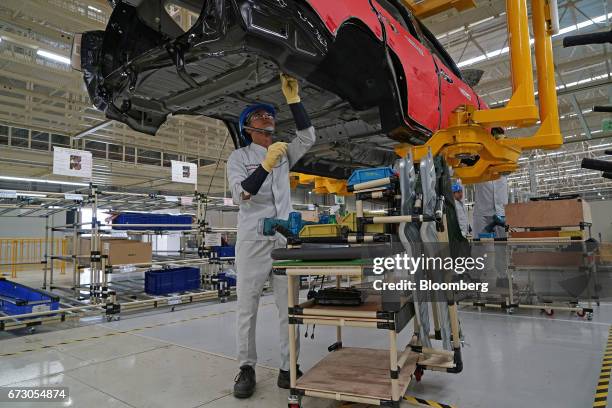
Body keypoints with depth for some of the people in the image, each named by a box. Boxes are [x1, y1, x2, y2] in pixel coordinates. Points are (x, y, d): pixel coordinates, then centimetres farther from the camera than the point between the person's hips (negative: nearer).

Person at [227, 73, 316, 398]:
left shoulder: (283, 153, 17)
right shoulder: (239, 157, 4)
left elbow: (308, 137, 2)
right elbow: (240, 195, -10)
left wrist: (292, 98, -2)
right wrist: (266, 165, -23)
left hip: (285, 240, 4)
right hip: (252, 241, -3)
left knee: (290, 307, 3)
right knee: (247, 306, 2)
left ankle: (288, 368, 11)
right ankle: (246, 368, 13)